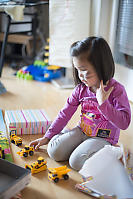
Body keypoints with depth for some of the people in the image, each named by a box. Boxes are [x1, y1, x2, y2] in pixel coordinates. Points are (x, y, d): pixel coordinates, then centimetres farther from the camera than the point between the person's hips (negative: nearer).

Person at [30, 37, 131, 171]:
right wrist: (47, 136, 3)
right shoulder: (81, 89, -4)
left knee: (76, 162, -21)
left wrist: (103, 103, -32)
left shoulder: (116, 90, -18)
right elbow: (65, 113, 3)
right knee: (54, 151, -11)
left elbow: (124, 123, -23)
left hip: (103, 138, -4)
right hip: (81, 131, 4)